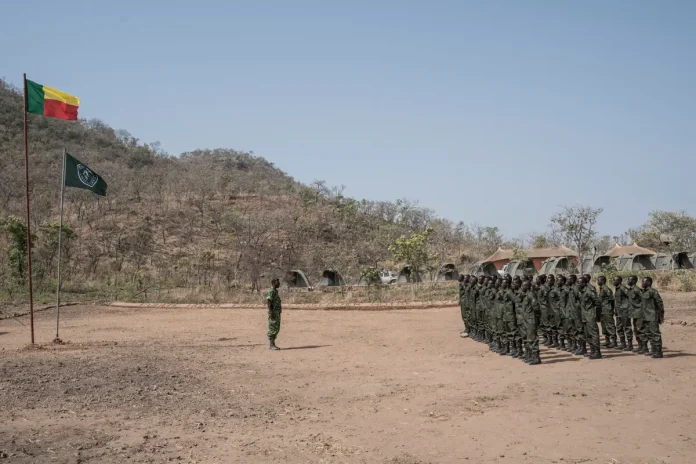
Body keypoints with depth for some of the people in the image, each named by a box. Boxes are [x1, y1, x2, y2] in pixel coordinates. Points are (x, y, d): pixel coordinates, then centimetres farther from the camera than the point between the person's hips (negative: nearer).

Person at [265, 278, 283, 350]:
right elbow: (268, 301, -21)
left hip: (277, 312, 10)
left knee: (276, 329, 10)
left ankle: (272, 344, 13)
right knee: (273, 329, -8)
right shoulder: (271, 291, -13)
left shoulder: (275, 291, 18)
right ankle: (271, 345, -6)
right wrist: (271, 313, -26)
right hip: (273, 312, -10)